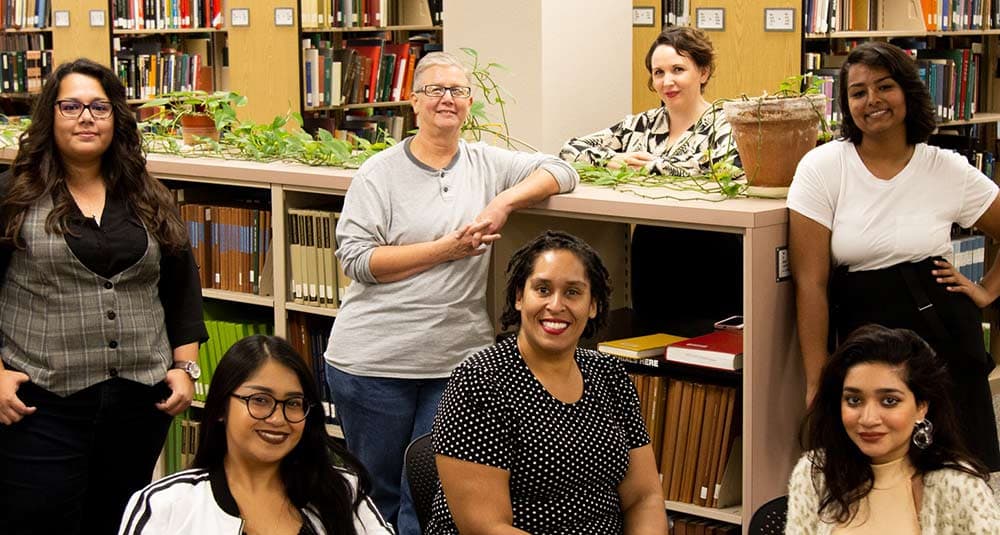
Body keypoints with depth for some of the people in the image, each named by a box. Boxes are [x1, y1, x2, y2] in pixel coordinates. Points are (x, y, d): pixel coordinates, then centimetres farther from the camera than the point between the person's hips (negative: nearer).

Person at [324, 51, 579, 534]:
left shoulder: (487, 164, 8)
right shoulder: (380, 172, -2)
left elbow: (560, 172, 5)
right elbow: (355, 258, -10)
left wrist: (504, 202, -12)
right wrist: (446, 249, -16)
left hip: (458, 362, 2)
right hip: (375, 362, -2)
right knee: (379, 496, 10)